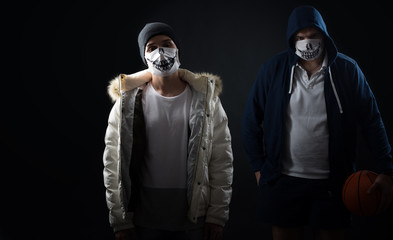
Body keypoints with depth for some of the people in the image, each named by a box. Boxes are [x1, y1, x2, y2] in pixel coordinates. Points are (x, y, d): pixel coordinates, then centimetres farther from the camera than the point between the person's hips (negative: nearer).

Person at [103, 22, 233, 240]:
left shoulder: (205, 97, 1)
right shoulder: (128, 101, -1)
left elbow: (221, 160, -1)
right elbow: (113, 163, -1)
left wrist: (217, 216, -4)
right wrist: (120, 221, -4)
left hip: (193, 219, 0)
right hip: (144, 220, 0)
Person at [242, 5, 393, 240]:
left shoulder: (347, 69, -2)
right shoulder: (274, 69, -1)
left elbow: (371, 120, 1)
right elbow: (252, 119, 5)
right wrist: (258, 166, 3)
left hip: (332, 183, 0)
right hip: (284, 181, 0)